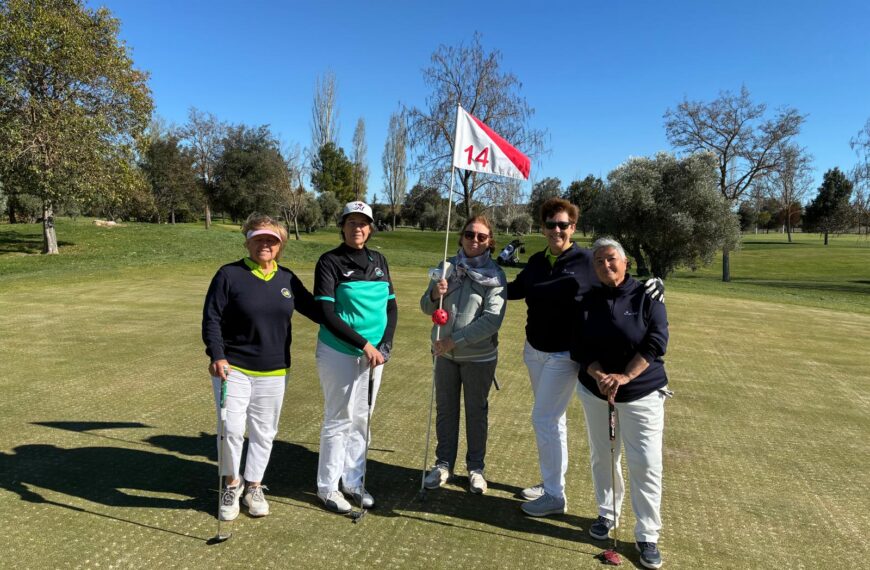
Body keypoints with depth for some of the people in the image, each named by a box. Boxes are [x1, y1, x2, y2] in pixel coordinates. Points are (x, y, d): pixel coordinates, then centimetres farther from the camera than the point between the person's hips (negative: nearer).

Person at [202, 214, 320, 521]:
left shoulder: (287, 279, 5)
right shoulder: (229, 274, -6)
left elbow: (314, 309, 13)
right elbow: (211, 319, -8)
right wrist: (217, 356, -20)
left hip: (274, 372, 4)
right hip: (233, 368, -3)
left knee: (264, 432, 12)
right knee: (232, 430, -9)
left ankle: (254, 487, 32)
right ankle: (232, 484, 19)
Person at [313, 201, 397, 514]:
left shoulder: (379, 261, 8)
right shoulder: (330, 262, -8)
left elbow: (391, 306, 9)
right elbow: (327, 314, -15)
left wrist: (384, 346, -6)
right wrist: (364, 344, -20)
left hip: (374, 352, 5)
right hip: (339, 353, -5)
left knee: (361, 419, 13)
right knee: (339, 419, 3)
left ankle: (352, 482, 29)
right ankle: (328, 487, 20)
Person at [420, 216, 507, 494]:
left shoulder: (495, 275, -11)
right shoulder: (447, 267, -1)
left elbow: (492, 320, -19)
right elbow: (426, 308, 4)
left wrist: (454, 339, -21)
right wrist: (434, 295, -19)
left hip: (479, 356, -3)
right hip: (444, 354, 3)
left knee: (476, 412, 13)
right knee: (445, 409, 15)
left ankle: (476, 468, 29)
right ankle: (444, 464, 31)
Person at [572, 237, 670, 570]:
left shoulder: (646, 296, -7)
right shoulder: (587, 302, 2)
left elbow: (656, 341, -15)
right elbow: (579, 347, -1)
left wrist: (625, 376, -21)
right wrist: (598, 375, -18)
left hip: (642, 393, -3)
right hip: (594, 391, 3)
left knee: (646, 464, -3)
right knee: (602, 457, 13)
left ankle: (647, 536, 10)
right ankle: (607, 514, 33)